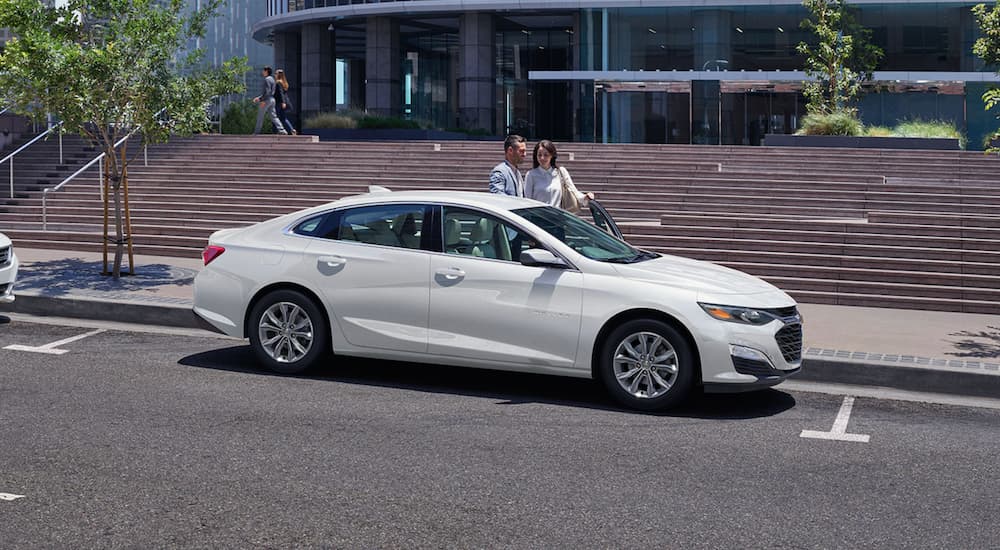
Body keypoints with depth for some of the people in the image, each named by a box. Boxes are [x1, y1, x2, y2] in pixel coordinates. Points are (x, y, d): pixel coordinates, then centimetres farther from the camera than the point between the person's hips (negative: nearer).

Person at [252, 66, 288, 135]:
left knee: (260, 116, 1)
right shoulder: (271, 79, 20)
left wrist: (263, 101, -23)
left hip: (267, 100, -9)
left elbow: (268, 90, -22)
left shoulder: (267, 79, -11)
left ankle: (256, 131, 7)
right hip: (271, 99, 9)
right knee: (273, 116, 4)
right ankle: (282, 130, -7)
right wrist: (259, 98, 26)